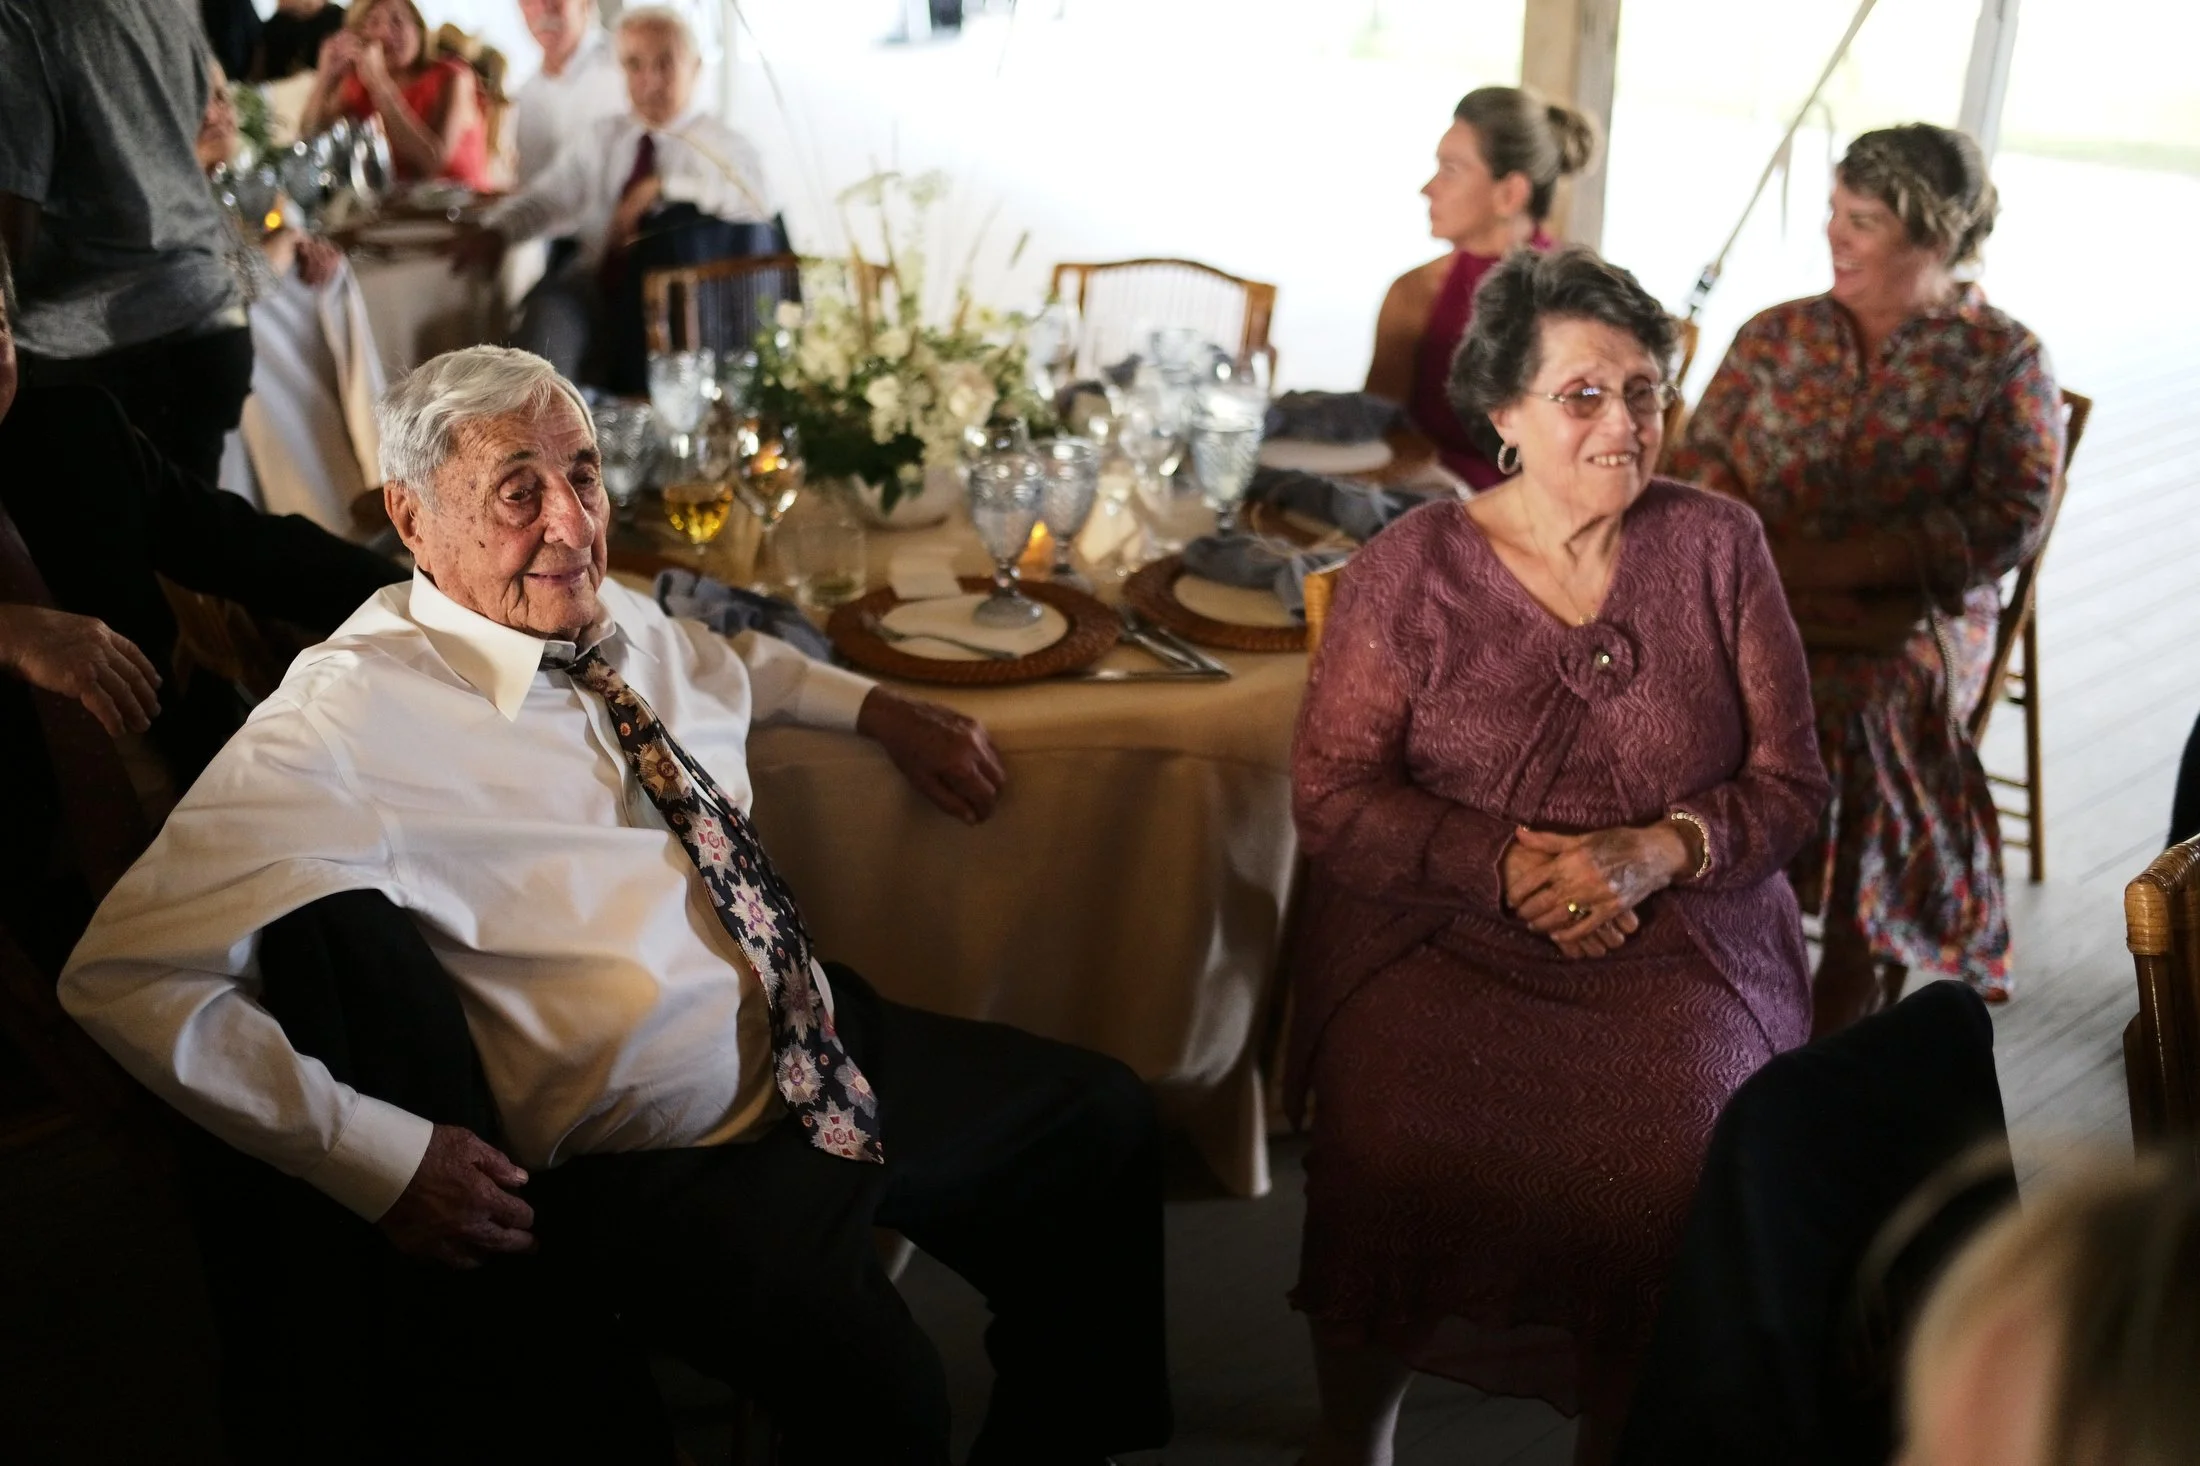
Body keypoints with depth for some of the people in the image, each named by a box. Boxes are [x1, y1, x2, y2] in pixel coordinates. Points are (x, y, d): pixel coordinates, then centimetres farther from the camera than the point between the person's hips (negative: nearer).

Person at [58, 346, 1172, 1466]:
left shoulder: (621, 625, 5)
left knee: (1102, 1122, 8)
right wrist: (383, 1161, -22)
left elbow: (732, 662, 30)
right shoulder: (349, 721, -17)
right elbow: (125, 974, -20)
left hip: (838, 1050, 8)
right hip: (658, 1165, -8)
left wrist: (882, 711, 16)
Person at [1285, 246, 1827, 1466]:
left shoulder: (1716, 547, 7)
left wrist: (1660, 849, -14)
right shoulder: (1410, 568, 3)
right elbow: (1332, 793, -1)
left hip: (1680, 941, 1)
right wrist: (1502, 863, -16)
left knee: (1669, 1153, -27)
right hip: (1438, 934, 0)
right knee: (1392, 1134, -26)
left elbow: (1789, 779, 6)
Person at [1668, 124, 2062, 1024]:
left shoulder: (2005, 362, 6)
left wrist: (1830, 562, -17)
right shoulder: (1776, 335, 17)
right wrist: (1757, 549, -12)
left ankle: (1840, 1040, -22)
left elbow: (2007, 523, -6)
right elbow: (1700, 458, 10)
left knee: (1866, 702, -34)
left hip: (1913, 620, -2)